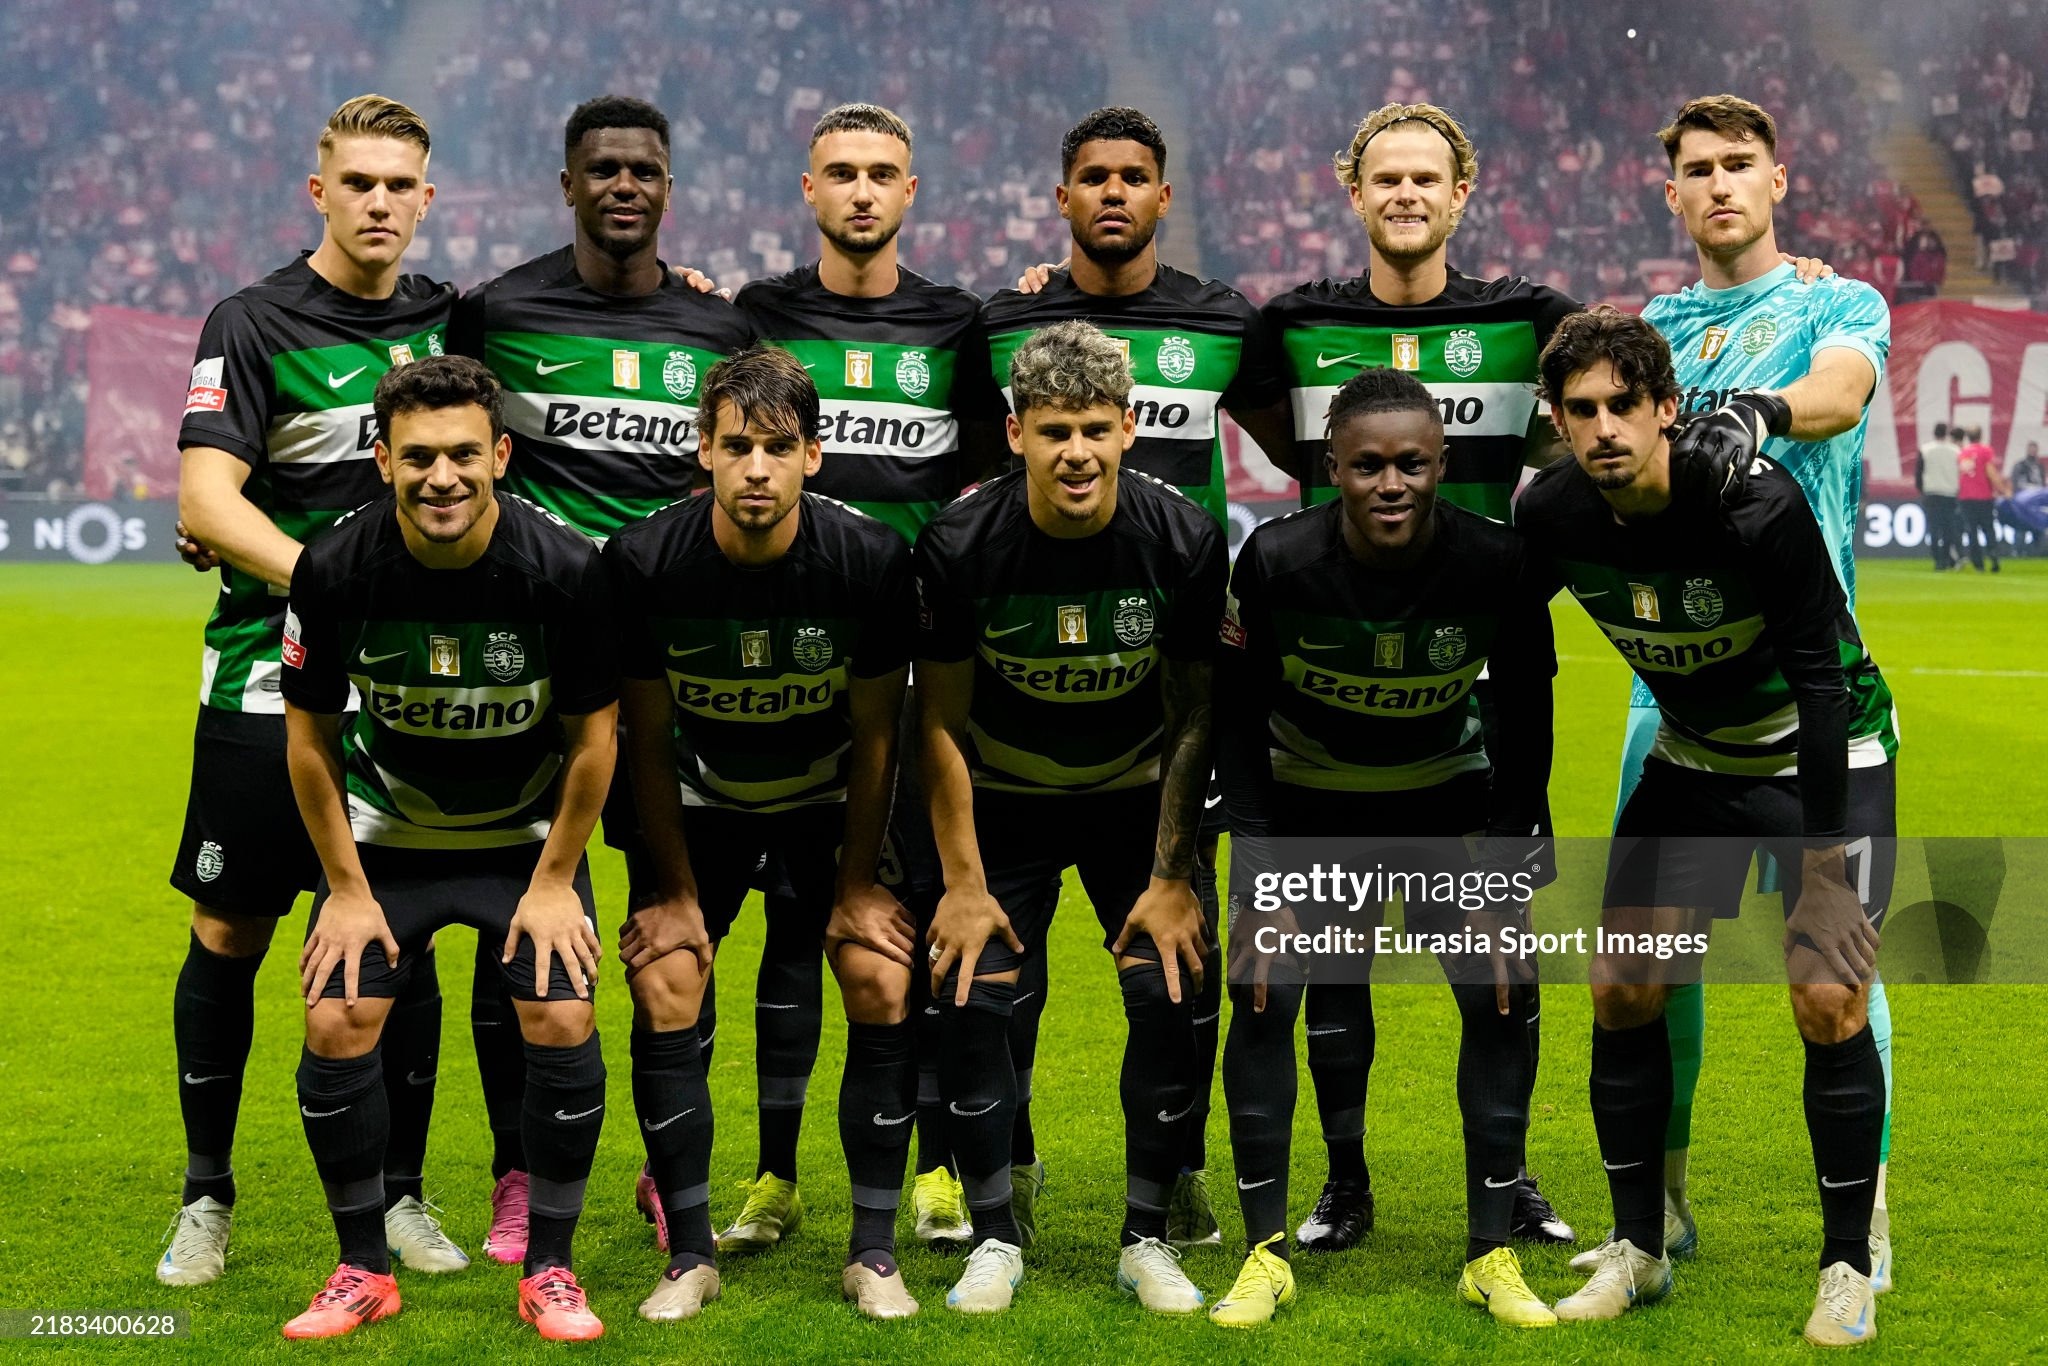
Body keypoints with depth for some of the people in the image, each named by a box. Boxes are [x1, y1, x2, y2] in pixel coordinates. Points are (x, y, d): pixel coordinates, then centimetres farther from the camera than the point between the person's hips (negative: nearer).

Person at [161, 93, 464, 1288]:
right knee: (229, 941, 4)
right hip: (269, 684, -3)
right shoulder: (253, 324, -6)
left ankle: (400, 1194, 18)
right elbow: (207, 502, -16)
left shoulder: (448, 319, 8)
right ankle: (208, 1197, 18)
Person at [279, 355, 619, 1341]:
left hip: (528, 833, -1)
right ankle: (363, 1271, 8)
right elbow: (310, 732, -7)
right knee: (337, 1024, -11)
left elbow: (593, 733, -10)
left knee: (562, 1021, -15)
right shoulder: (335, 569, -21)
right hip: (387, 831, 1)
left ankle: (549, 1271, 4)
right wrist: (346, 888, -6)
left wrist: (554, 882, -8)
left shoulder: (566, 570, -24)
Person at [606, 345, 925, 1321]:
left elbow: (875, 735, -11)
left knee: (884, 987, -13)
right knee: (663, 992, -14)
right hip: (702, 800, 0)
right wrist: (676, 893, -10)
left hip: (829, 798, 0)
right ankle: (690, 1257, -2)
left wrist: (856, 888, -9)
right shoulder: (645, 564, -24)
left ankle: (873, 1254, -1)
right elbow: (647, 740, -11)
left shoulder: (870, 561, -24)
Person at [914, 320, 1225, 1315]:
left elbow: (1191, 718, -10)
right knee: (971, 1000, -11)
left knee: (1172, 1000, -10)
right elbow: (942, 720, -12)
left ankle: (1147, 1239, 6)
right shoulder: (961, 544, -22)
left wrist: (1170, 878, -13)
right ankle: (994, 1236, 6)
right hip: (1003, 799, 0)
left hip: (1135, 795, 1)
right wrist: (963, 884, -14)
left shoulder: (1182, 540, -20)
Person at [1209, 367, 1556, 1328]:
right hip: (1305, 797, 0)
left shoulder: (1496, 564, -25)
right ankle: (1266, 1252, 3)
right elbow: (1236, 716, -12)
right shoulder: (1275, 562, -26)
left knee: (1500, 999, -8)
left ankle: (1492, 1255, 5)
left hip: (1445, 796, 1)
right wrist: (1256, 872, -16)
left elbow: (1525, 720, -11)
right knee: (1262, 998, -10)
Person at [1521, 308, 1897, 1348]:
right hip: (1692, 756, 5)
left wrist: (1822, 869, -24)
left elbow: (1820, 681, -25)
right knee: (1622, 990, -1)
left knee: (1829, 1000, -16)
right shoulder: (1549, 513, -15)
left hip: (1827, 753, -5)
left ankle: (1848, 1267, 1)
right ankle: (1638, 1250, 14)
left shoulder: (1758, 503, -30)